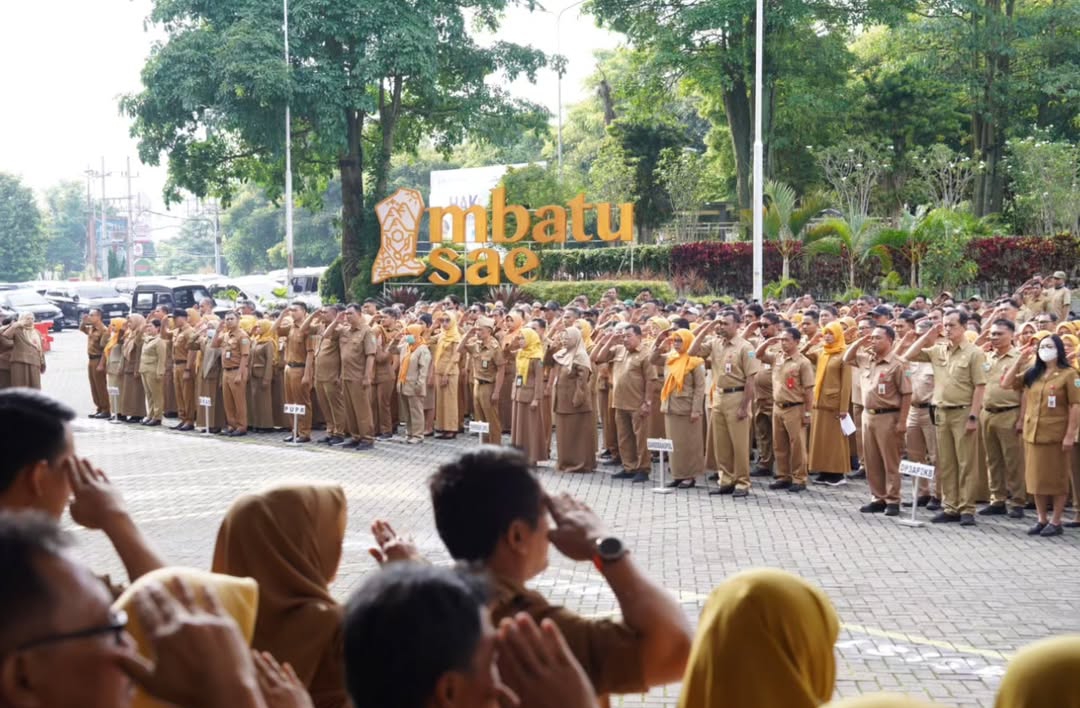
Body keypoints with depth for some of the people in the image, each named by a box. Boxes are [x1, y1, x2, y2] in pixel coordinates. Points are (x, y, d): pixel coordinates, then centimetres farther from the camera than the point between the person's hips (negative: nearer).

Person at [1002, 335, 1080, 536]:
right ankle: (1042, 520, 19)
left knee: (1057, 479, 2)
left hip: (1056, 435, -6)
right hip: (1032, 434, 6)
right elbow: (1007, 383, 9)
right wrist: (1019, 361, 1)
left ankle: (1056, 522, 9)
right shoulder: (1032, 374, 11)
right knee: (1036, 478, 10)